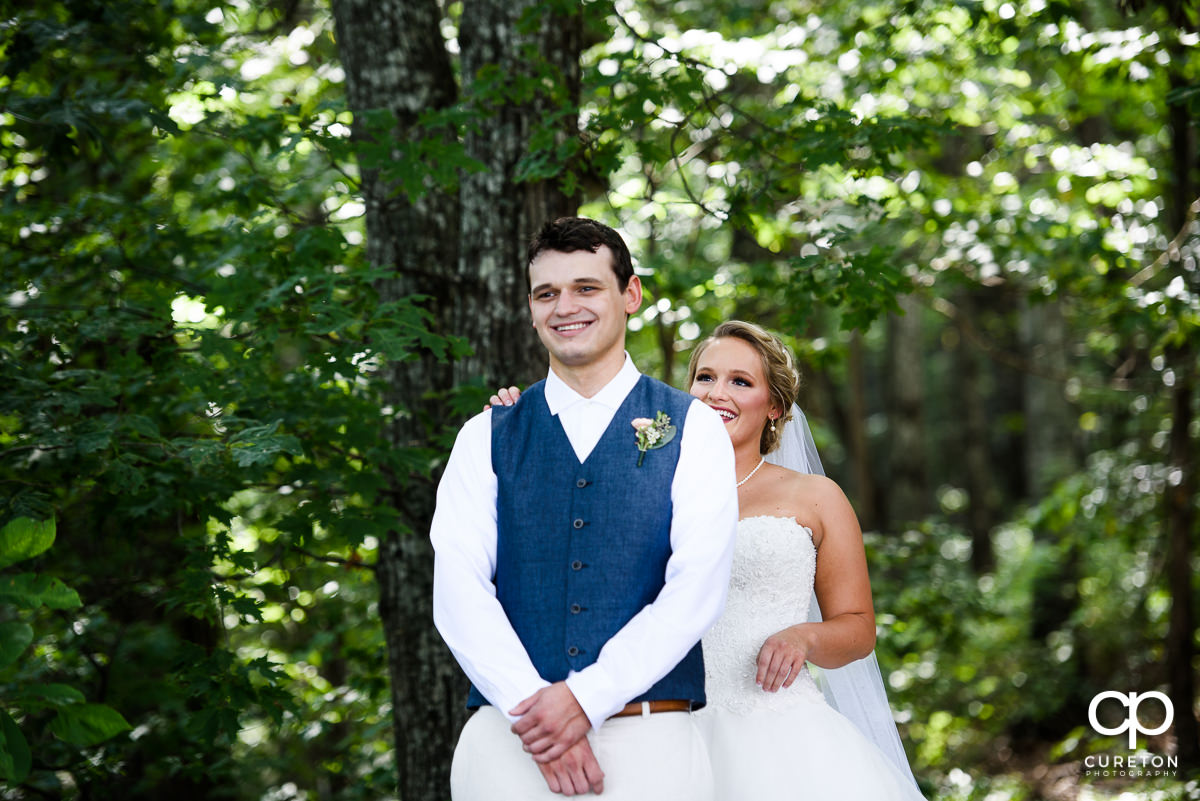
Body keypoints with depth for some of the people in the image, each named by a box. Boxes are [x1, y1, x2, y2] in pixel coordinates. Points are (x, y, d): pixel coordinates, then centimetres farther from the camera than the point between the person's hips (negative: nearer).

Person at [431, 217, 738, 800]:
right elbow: (458, 588, -1)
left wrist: (586, 697, -15)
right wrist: (530, 708, -15)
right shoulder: (485, 439, 11)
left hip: (649, 744, -1)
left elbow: (696, 588, -5)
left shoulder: (692, 430, 6)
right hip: (506, 742, 1)